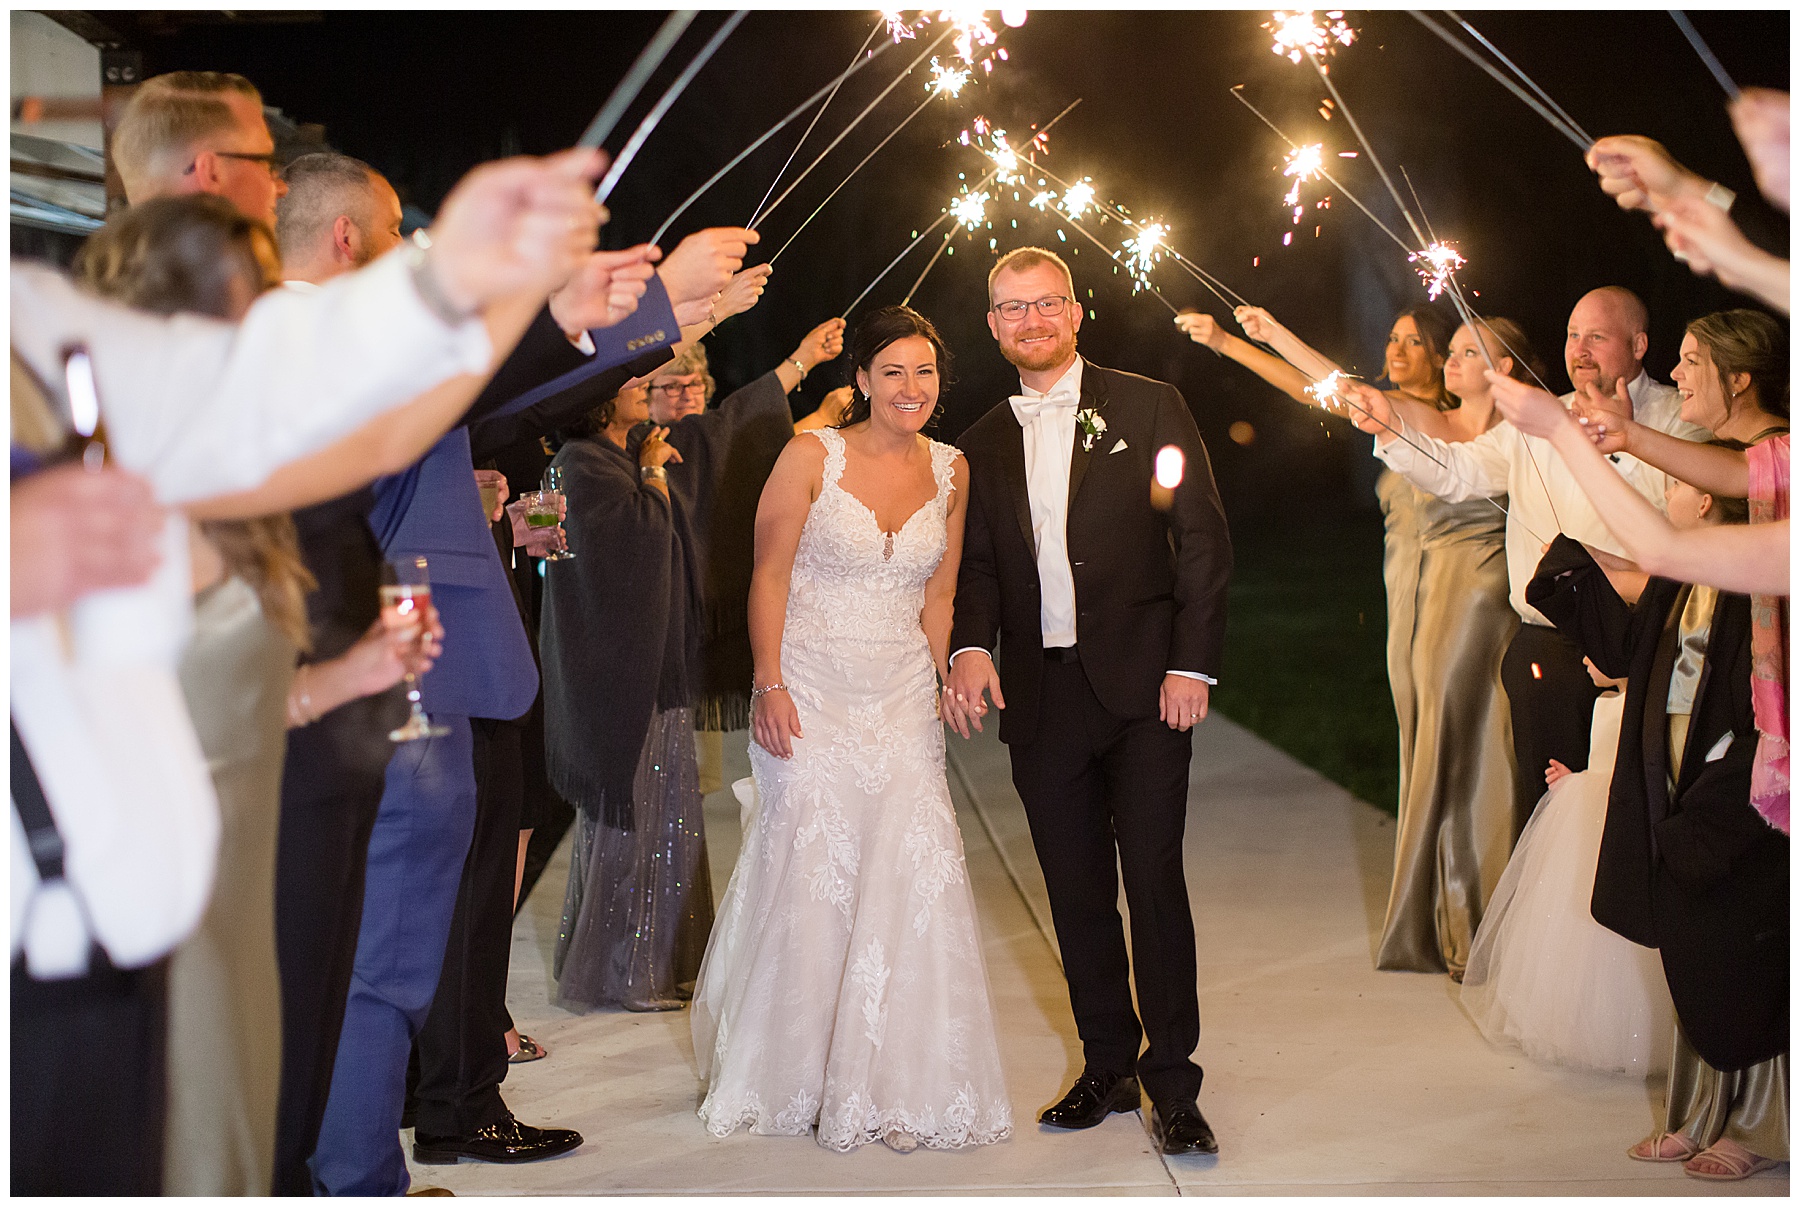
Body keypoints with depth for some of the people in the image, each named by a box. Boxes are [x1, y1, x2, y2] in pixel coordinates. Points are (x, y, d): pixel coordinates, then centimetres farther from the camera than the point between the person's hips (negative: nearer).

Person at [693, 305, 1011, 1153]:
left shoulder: (950, 472, 6)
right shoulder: (813, 456, -6)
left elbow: (937, 595, 12)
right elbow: (769, 574, -6)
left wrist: (954, 680, 1)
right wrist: (769, 686, -13)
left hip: (903, 699, 4)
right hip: (811, 692, -3)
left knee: (910, 880, -3)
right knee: (808, 876, -2)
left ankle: (891, 1081, 9)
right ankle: (795, 1074, 15)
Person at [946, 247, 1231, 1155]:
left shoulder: (1147, 407, 2)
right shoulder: (984, 444, 13)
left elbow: (1203, 541, -1)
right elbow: (978, 565, 14)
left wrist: (1192, 664, -9)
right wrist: (970, 646, -6)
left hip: (1143, 687, -4)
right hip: (1041, 697, 4)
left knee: (1155, 882, -5)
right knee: (1076, 894, 8)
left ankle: (1171, 1080, 4)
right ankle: (1108, 1066, 20)